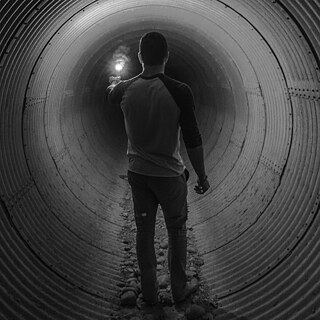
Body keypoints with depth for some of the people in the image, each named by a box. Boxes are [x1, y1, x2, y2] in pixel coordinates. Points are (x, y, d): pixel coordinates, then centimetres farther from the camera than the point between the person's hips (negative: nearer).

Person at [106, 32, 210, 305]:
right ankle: (179, 290, 26)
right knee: (177, 231, 13)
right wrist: (202, 176, -3)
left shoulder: (126, 88, -5)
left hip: (138, 172, 4)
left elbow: (110, 94, 21)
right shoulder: (179, 92, -19)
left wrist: (114, 82, 45)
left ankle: (149, 293, 26)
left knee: (144, 231, 14)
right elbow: (192, 140, -15)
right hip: (169, 175, -4)